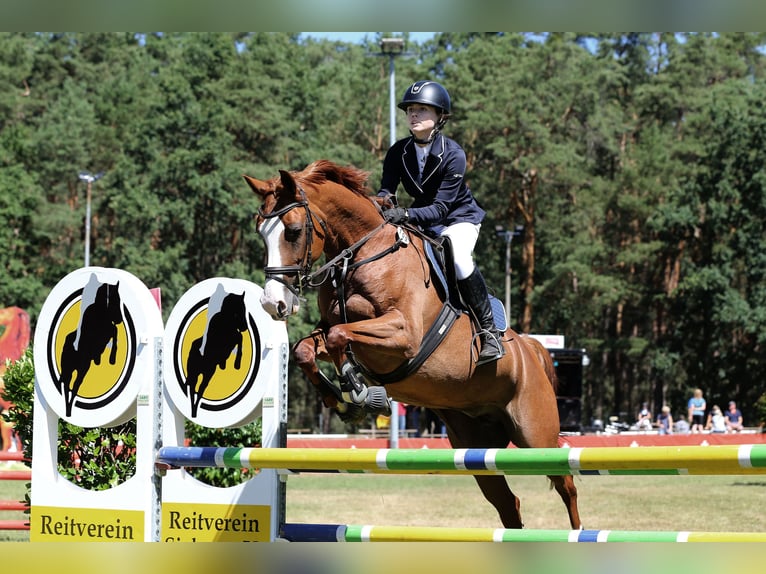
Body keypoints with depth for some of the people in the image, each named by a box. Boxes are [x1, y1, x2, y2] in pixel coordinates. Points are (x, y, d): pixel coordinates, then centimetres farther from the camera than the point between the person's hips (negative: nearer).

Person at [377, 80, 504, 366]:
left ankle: (489, 331, -23)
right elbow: (386, 189, -15)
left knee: (459, 257, -34)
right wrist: (384, 200, -40)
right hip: (421, 221, 6)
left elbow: (440, 208, -30)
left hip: (459, 217, -6)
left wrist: (406, 215, -47)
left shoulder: (453, 154, -25)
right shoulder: (398, 152, -9)